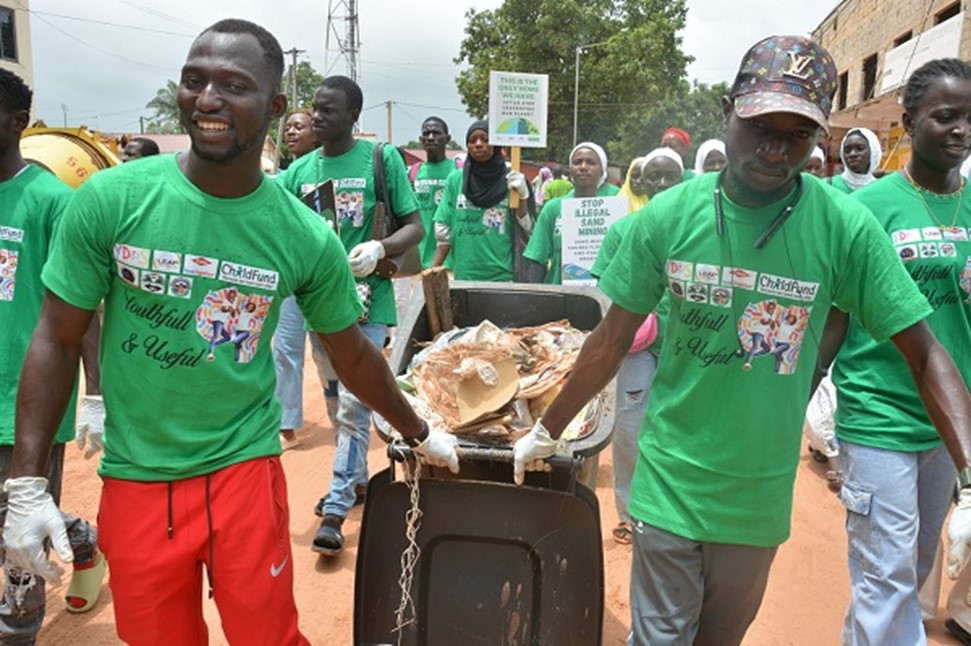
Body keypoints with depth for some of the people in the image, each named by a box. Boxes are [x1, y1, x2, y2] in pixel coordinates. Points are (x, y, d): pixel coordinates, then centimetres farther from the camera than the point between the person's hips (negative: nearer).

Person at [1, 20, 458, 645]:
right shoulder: (110, 198, -10)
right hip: (134, 478, 1)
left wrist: (420, 433, 15)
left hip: (244, 470, 0)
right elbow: (57, 341, -3)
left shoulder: (308, 238, -9)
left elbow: (354, 356, 5)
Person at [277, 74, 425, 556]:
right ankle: (357, 479, 36)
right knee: (335, 403, 17)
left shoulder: (382, 159, -5)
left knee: (353, 405, -6)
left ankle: (336, 510, 1)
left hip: (367, 300, -5)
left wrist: (378, 249, -22)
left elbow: (415, 226, -5)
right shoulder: (300, 170, 6)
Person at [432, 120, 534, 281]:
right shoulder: (455, 179, 6)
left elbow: (525, 230, 1)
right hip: (462, 275, 1)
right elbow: (443, 233, 7)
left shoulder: (510, 180, 3)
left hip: (502, 276, -1)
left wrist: (522, 197, -13)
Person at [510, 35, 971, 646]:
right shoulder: (668, 215, -10)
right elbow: (612, 341, -1)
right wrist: (546, 432, 5)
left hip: (761, 497, 1)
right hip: (670, 483, 0)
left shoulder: (846, 226, -12)